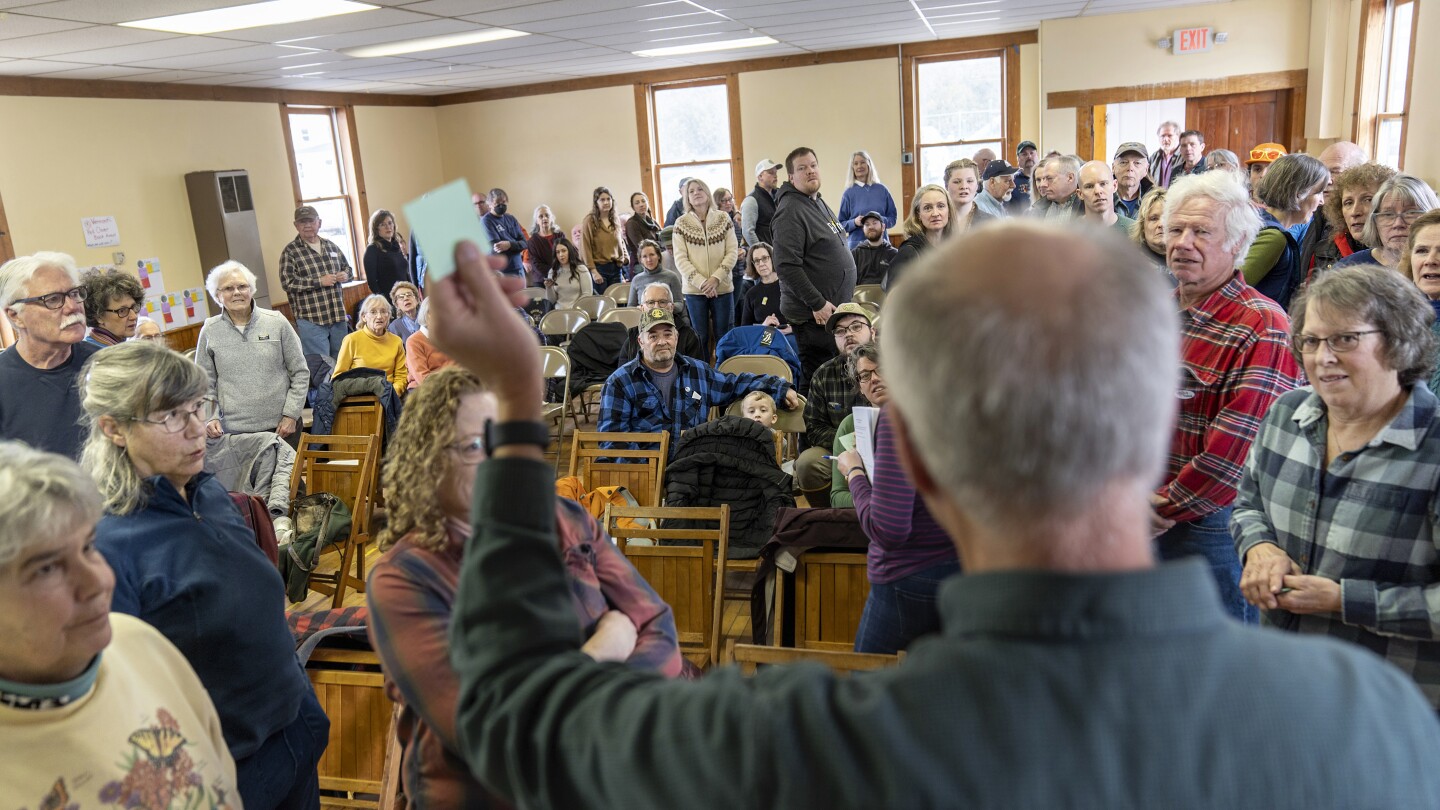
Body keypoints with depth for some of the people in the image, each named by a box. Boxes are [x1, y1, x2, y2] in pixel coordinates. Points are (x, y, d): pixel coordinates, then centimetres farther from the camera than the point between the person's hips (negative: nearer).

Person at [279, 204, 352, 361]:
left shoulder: (331, 246, 13)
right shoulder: (290, 252, -4)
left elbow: (347, 267, 25)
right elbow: (287, 282, -13)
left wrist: (345, 275, 0)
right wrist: (320, 281, -17)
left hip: (338, 316, 5)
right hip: (311, 320, -5)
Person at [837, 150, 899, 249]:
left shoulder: (881, 190, 7)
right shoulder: (849, 193, 2)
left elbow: (893, 217, 10)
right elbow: (841, 224, 3)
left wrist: (882, 220, -10)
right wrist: (854, 222, -16)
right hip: (857, 244, -2)